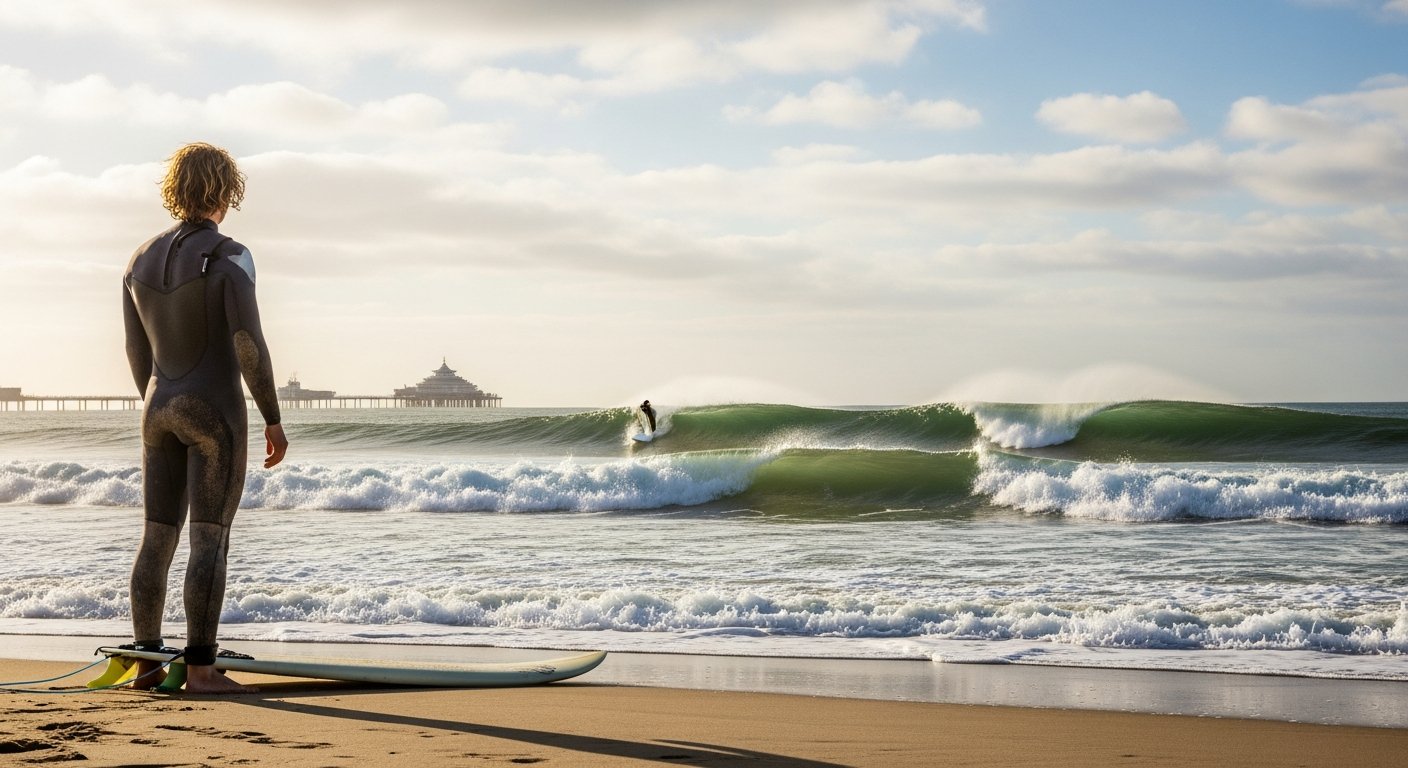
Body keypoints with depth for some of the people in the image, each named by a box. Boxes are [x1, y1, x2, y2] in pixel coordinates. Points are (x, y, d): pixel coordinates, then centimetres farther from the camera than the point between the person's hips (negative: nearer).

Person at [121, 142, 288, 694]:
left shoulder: (141, 260, 9)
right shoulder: (229, 257, -12)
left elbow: (137, 353, 14)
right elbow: (249, 344, -16)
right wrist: (273, 419, -8)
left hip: (160, 410, 7)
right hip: (215, 410, -6)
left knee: (158, 538, 10)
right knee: (210, 540, -5)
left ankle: (145, 663, 12)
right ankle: (199, 669, -6)